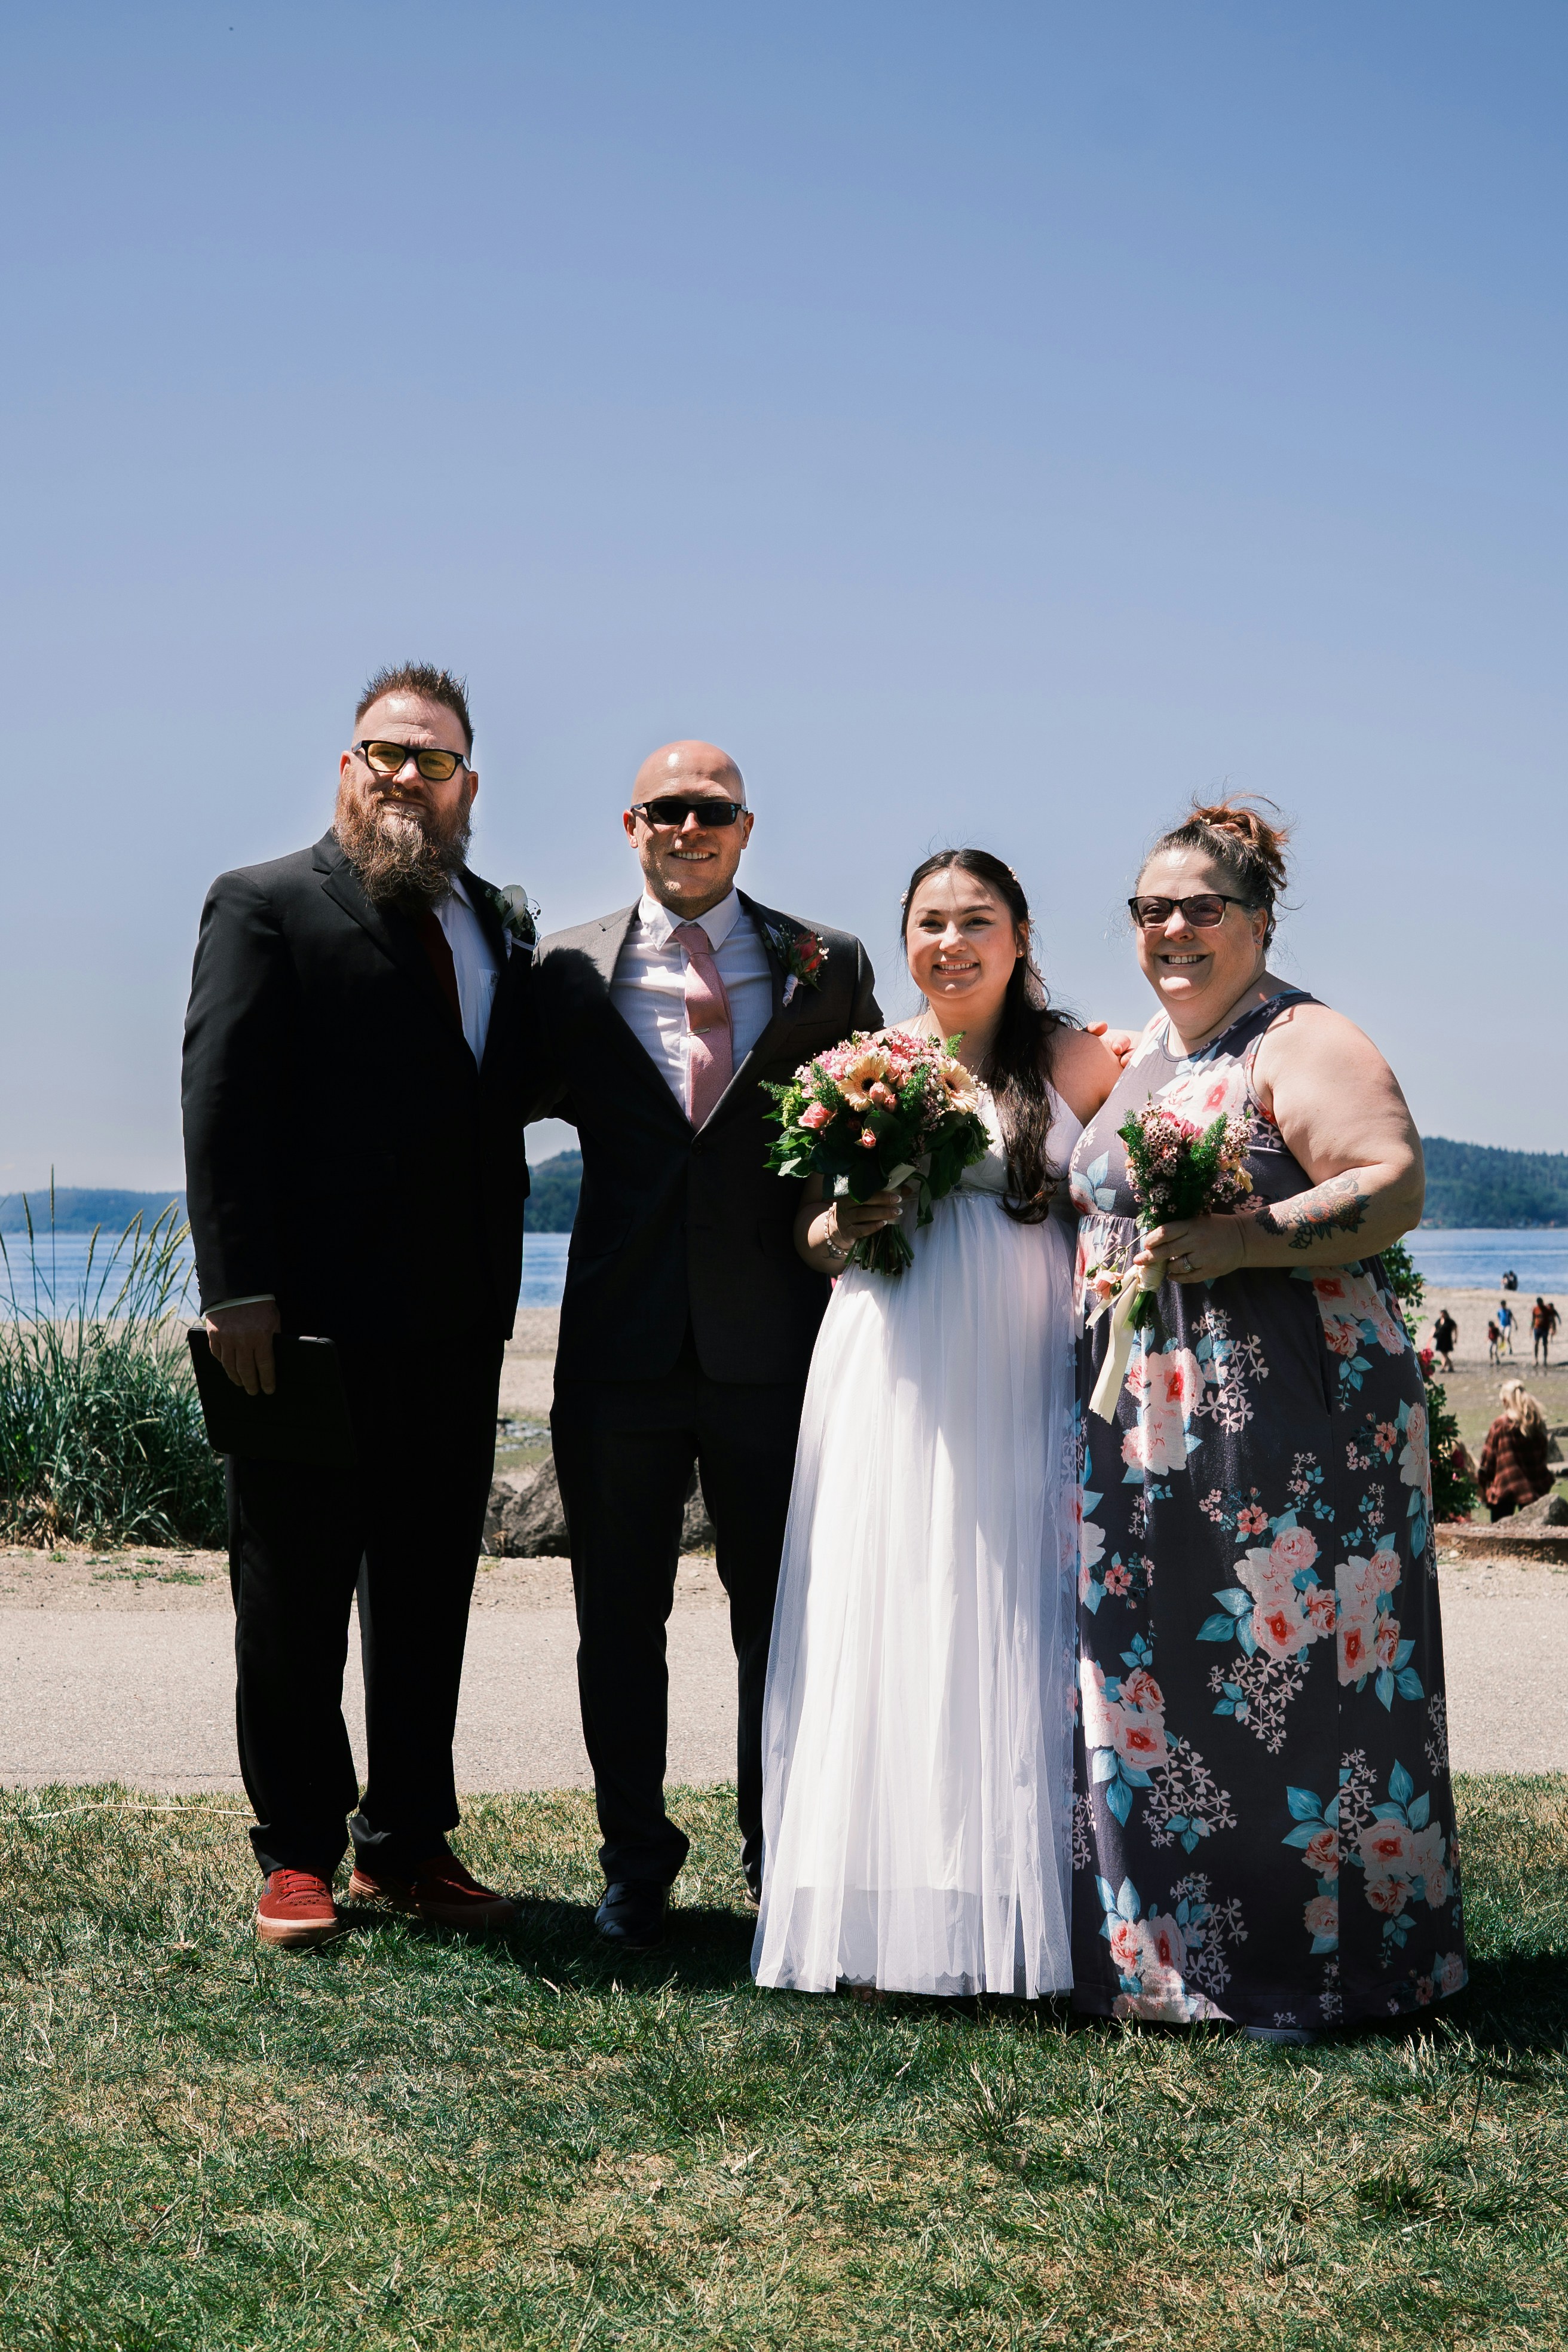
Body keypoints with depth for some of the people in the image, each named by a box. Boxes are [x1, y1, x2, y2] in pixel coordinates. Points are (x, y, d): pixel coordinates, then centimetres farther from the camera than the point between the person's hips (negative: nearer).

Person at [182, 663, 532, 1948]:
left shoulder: (496, 924, 15)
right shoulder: (267, 905, -2)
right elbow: (223, 1107, -10)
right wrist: (240, 1290, -16)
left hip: (457, 1329, 6)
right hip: (311, 1322, -5)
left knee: (430, 1595, 13)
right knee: (294, 1597, 5)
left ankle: (408, 1840, 25)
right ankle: (298, 1854, 17)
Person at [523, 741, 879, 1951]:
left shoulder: (828, 965, 5)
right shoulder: (569, 970, 6)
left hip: (775, 1341, 0)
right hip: (621, 1344, 1)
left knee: (783, 1618, 9)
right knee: (619, 1618, 10)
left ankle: (784, 1865, 24)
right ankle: (635, 1864, 25)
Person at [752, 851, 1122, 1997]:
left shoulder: (1075, 1060, 6)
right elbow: (807, 1233, 16)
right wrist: (847, 1226, -5)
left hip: (1022, 1383, -1)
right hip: (888, 1379, 1)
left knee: (1009, 1631, -1)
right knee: (881, 1632, 0)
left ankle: (1017, 1921, 7)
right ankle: (885, 1912, 8)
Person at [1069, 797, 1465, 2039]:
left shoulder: (1302, 1042, -7)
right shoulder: (1149, 1047, 18)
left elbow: (1398, 1188, -17)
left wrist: (1246, 1241, -26)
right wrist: (1108, 1264, 14)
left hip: (1290, 1412, -8)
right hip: (1148, 1424, 8)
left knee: (1291, 1676, -5)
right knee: (1158, 1682, 8)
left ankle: (1320, 1962, 6)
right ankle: (1163, 1944, 18)